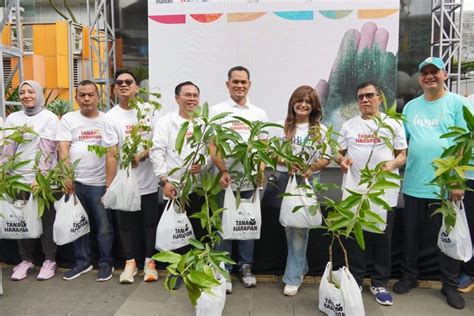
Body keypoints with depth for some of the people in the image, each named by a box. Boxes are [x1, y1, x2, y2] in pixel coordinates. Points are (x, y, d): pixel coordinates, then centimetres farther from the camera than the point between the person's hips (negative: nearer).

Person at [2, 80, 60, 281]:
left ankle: (49, 260, 16)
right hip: (19, 179, 4)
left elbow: (47, 149, -10)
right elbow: (7, 148, 7)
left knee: (47, 220, 3)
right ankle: (26, 259, 24)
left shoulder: (49, 118, -1)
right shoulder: (13, 118, 12)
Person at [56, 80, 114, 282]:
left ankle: (106, 263, 19)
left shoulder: (107, 120, 4)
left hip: (100, 182, -1)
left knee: (104, 227, 4)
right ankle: (82, 262, 29)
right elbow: (63, 149, -1)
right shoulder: (68, 119, 5)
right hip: (76, 182, 2)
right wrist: (67, 176, -11)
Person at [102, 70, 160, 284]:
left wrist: (142, 155, -16)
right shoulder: (111, 117, -1)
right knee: (126, 224, 10)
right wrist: (109, 186, -9)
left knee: (150, 222, 9)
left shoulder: (149, 110, 3)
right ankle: (130, 262, 26)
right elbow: (111, 155, -5)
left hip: (148, 180, 1)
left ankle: (149, 261, 24)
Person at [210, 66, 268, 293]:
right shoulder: (217, 111, 1)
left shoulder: (259, 114, 10)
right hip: (226, 179, -2)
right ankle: (223, 271, 19)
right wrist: (223, 171, -16)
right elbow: (212, 146, -4)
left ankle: (246, 267, 28)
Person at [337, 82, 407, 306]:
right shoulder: (349, 125, 11)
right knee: (354, 239, 7)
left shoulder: (393, 124, 5)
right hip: (354, 191, 1)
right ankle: (355, 281, 22)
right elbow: (339, 152, 14)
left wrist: (392, 164, -17)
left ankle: (380, 284, 23)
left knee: (382, 239, 7)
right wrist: (342, 160, -9)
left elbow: (402, 155, 4)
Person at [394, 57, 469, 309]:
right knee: (410, 234, 12)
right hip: (414, 185, 3)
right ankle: (409, 276, 30)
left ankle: (450, 285, 27)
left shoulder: (457, 103, -2)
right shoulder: (411, 106, 9)